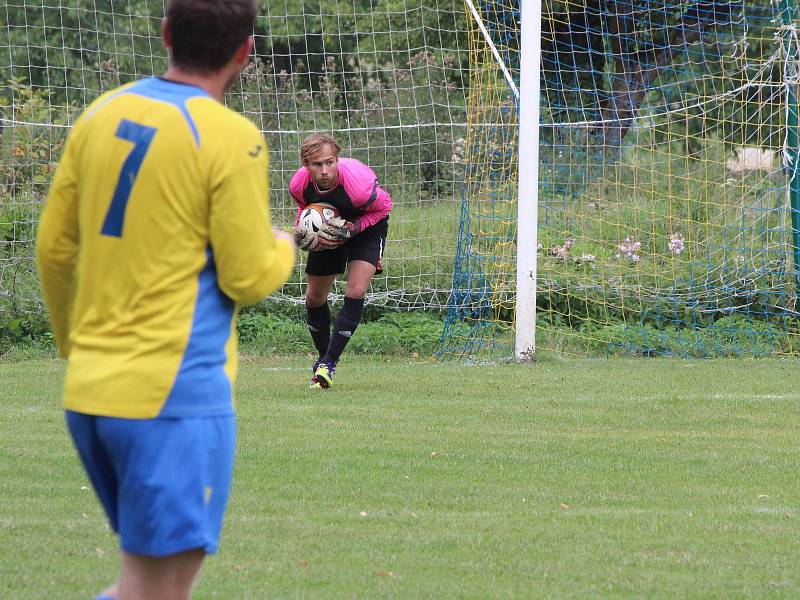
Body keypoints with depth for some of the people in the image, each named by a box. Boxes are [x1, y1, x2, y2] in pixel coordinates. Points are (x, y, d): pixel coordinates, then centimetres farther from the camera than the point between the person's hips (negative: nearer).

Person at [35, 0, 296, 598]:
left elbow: (52, 248, 12)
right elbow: (247, 278, -9)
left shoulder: (102, 114, 7)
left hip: (87, 390, 7)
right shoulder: (231, 138, -12)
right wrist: (283, 248, 13)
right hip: (177, 392, -7)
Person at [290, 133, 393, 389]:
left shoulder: (358, 183, -39)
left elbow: (383, 206, -18)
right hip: (326, 229, 4)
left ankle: (329, 364, -15)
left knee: (356, 293, -20)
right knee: (314, 297, 9)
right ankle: (323, 358, 31)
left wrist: (352, 229, -28)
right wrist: (302, 230, -19)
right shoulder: (299, 184, -27)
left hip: (366, 226, -4)